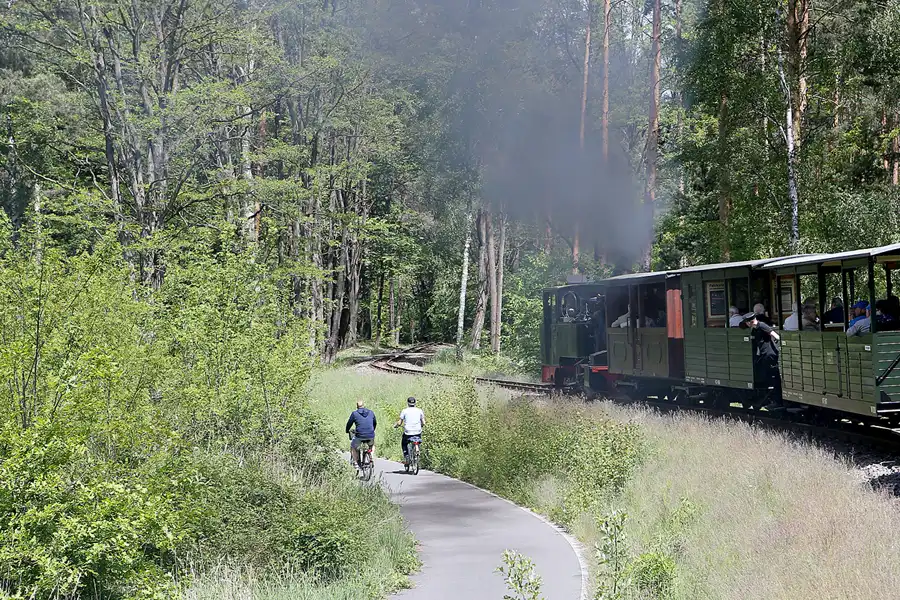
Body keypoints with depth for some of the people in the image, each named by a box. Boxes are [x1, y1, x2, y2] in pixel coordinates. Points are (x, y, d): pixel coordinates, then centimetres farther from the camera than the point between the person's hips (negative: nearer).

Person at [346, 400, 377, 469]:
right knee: (372, 444, 36)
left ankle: (356, 463, 11)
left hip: (360, 436, -3)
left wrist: (347, 431, 31)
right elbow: (375, 423, 28)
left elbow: (349, 423, 11)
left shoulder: (354, 413, 4)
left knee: (353, 447, 23)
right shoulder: (371, 413, 14)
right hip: (371, 436, 3)